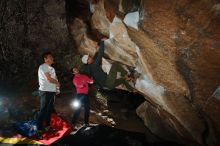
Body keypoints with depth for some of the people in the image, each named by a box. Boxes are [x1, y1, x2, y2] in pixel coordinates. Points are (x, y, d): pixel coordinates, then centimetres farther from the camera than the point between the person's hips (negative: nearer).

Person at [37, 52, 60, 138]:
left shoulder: (51, 68, 18)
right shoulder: (43, 66, -11)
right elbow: (50, 79, -17)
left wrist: (56, 84, -2)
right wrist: (57, 83, -1)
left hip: (52, 91, 9)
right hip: (45, 91, -9)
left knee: (49, 110, 15)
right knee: (43, 110, -7)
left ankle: (47, 126, 26)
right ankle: (39, 130, -4)